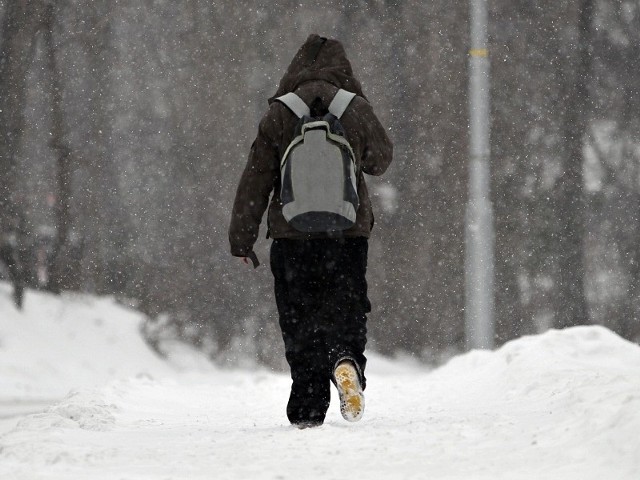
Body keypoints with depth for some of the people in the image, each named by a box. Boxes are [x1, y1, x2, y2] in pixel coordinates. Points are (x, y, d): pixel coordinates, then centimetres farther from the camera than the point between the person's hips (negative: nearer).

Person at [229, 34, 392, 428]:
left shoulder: (279, 115, -1)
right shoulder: (357, 111, -1)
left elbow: (256, 180, 0)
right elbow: (381, 159, 17)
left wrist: (242, 238, 6)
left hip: (292, 235, 0)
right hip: (349, 233, 0)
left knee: (300, 321, 7)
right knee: (347, 310, 6)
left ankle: (308, 410, 3)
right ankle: (346, 358, -27)